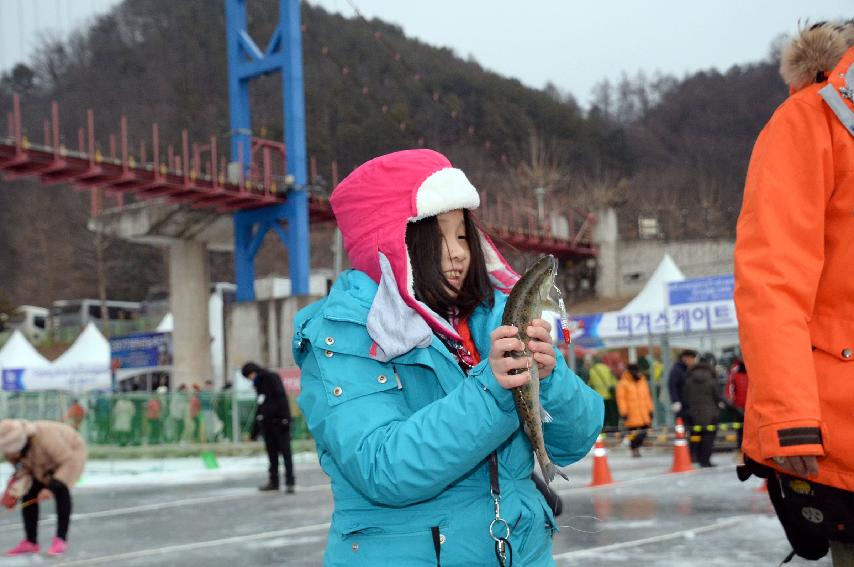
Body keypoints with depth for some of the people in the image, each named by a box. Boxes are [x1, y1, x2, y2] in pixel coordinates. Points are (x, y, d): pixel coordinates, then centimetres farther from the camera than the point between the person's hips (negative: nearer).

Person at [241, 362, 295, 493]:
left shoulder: (272, 378, -3)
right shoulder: (259, 385, 20)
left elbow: (281, 397, -14)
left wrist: (284, 418, -24)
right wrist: (254, 432, 23)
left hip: (279, 422, -8)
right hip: (266, 423, 8)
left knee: (285, 452, -7)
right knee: (272, 454, 9)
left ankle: (289, 482, -8)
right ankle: (273, 481, 15)